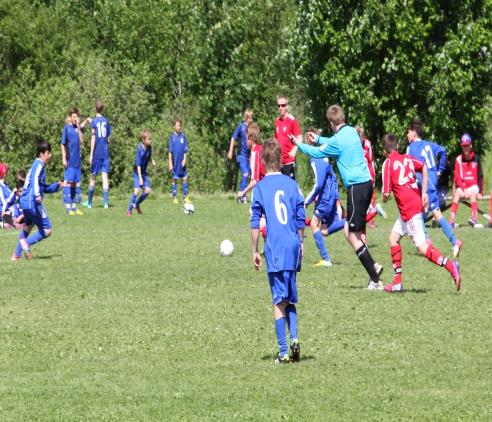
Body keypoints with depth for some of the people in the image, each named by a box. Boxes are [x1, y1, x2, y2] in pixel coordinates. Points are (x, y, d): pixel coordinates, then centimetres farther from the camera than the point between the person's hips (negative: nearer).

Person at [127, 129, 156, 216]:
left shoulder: (149, 147, -5)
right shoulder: (140, 149, -25)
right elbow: (138, 164, -25)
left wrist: (152, 161, -3)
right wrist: (140, 178, -29)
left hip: (144, 172, 7)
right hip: (137, 172, -7)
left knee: (147, 191, 0)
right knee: (137, 190, -17)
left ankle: (137, 204, 23)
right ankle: (129, 210, -7)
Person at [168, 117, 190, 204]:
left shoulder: (183, 136, 2)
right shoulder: (172, 137, -3)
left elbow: (185, 150, 6)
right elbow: (170, 151, -2)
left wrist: (184, 159, -5)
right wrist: (170, 163, -6)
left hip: (182, 162, 2)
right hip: (175, 162, -2)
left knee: (185, 178, 0)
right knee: (174, 179, 3)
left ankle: (185, 197, 7)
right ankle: (174, 198, 10)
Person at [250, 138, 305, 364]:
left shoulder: (260, 187, -1)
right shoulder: (292, 184, 8)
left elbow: (255, 223, -2)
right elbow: (301, 220, 11)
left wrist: (255, 251, 6)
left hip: (274, 250, -3)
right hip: (293, 248, 3)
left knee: (279, 301, -3)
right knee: (291, 299, 16)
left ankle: (283, 352, -6)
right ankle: (294, 338, -5)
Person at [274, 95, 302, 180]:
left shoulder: (292, 120, -7)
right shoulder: (277, 121, 11)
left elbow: (299, 138, -12)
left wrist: (294, 150, -27)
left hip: (289, 161, -6)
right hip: (279, 161, 6)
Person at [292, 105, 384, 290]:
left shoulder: (338, 140, -12)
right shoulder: (351, 132, 11)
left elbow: (316, 153, 4)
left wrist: (299, 144, 21)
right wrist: (318, 139, 46)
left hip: (356, 187, -9)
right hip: (366, 183, 9)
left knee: (353, 235, -4)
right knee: (349, 231, 17)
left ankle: (375, 280, -7)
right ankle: (374, 267, 8)